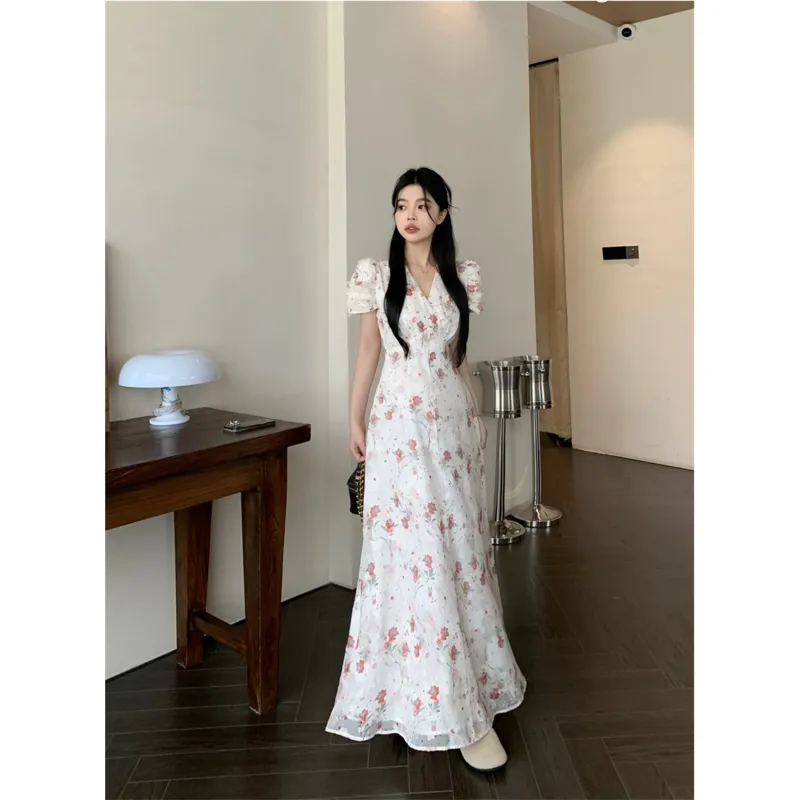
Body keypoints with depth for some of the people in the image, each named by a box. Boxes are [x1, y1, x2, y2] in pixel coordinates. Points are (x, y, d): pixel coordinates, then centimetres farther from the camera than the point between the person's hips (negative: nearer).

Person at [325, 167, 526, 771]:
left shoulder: (463, 277, 8)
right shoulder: (376, 276, 0)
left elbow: (458, 354, 14)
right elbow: (368, 350, 5)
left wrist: (477, 417, 15)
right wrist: (355, 420, 4)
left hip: (455, 419, 4)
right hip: (402, 423, -3)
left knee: (461, 542, 9)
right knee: (417, 549, -6)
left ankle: (468, 672, 30)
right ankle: (458, 709, 4)